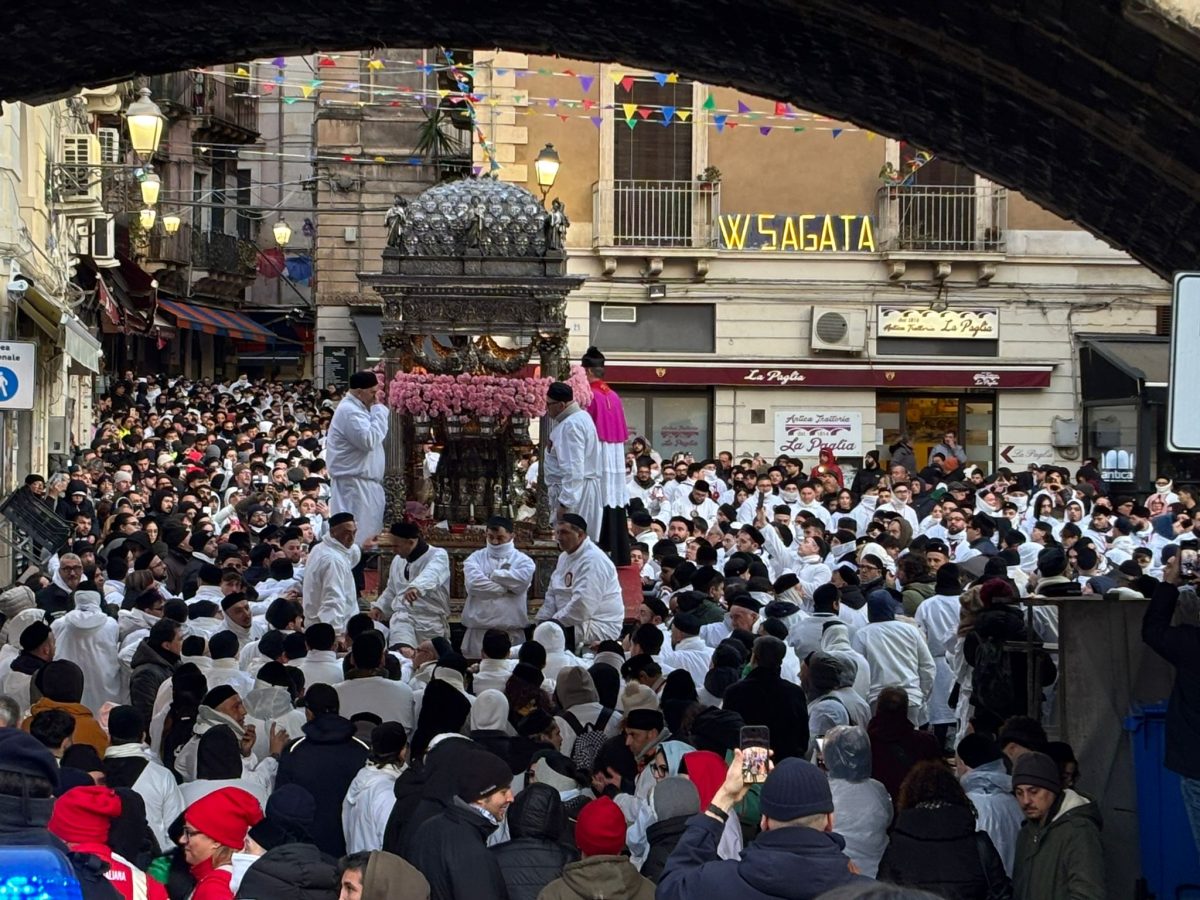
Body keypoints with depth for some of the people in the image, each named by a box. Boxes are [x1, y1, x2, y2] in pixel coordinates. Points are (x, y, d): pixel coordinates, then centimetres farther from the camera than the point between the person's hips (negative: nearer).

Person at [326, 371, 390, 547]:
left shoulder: (357, 409, 18)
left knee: (368, 534, 12)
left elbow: (378, 438, 25)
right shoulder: (349, 411, -16)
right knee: (356, 536, -11)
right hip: (354, 484, -11)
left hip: (365, 482, 11)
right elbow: (368, 440, -25)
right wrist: (379, 410, -17)